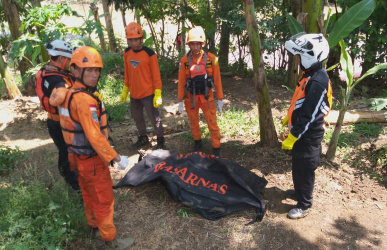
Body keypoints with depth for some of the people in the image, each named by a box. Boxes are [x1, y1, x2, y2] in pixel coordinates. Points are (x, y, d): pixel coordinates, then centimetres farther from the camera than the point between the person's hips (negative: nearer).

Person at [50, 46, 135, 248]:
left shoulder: (70, 94, 3)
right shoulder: (84, 99, -27)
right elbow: (94, 136, -29)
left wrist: (106, 147, 17)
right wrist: (116, 157, -21)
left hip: (78, 155, 9)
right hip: (91, 159, -9)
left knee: (89, 194, 26)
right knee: (104, 200, 7)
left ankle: (94, 225, 47)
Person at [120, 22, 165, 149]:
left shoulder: (150, 54, -15)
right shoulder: (127, 53, 1)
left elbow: (156, 75, -12)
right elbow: (127, 73, 11)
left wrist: (158, 94, -14)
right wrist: (125, 90, 14)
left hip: (148, 93, -6)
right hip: (134, 94, 6)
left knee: (154, 117, 4)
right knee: (137, 117, 20)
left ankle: (160, 140, 23)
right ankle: (143, 138, 39)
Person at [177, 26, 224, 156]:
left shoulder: (211, 58, -8)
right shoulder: (184, 61, -7)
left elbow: (217, 80, -4)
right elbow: (181, 82, -2)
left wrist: (220, 99, -2)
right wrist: (180, 101, 0)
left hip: (206, 96, -1)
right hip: (190, 97, 2)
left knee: (212, 123, 0)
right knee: (193, 122, 16)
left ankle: (216, 148, 14)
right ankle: (197, 142, 39)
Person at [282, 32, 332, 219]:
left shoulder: (317, 82, -25)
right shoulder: (310, 75, 7)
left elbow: (309, 116, -27)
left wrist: (292, 137, -23)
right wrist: (288, 118, 27)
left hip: (308, 136, -10)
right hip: (302, 132, 10)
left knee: (304, 170, 4)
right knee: (298, 167, 24)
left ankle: (304, 206, 20)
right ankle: (299, 191, 44)